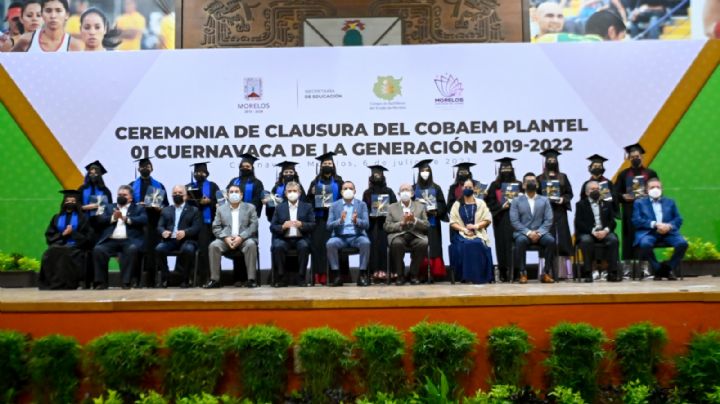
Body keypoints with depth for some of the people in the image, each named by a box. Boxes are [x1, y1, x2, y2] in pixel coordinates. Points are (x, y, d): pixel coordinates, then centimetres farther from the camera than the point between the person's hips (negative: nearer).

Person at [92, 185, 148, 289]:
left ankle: (126, 282, -27)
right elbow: (101, 220, 11)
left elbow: (143, 220, -3)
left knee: (132, 249, -35)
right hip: (111, 240, 3)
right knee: (98, 249, -26)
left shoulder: (138, 208, 17)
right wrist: (113, 217, -6)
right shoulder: (110, 208, 26)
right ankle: (101, 282, -16)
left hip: (129, 240, -2)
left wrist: (125, 218, -11)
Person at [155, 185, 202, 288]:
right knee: (159, 248, -29)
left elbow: (197, 227, 0)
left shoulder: (194, 210, 14)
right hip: (169, 240, 3)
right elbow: (160, 226, 12)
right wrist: (163, 232, -13)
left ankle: (184, 277, -17)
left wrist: (185, 232, -21)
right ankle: (164, 277, -11)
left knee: (188, 249, -36)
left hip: (186, 240, -2)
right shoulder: (166, 210, 24)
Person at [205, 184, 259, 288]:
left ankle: (251, 279, -29)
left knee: (251, 245, -34)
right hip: (226, 239, 2)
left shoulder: (250, 207, 11)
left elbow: (254, 226, -1)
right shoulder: (221, 208, 16)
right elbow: (216, 227, 7)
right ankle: (215, 279, -21)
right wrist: (226, 238, -12)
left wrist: (241, 237, -15)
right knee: (214, 245, -28)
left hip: (244, 239, -2)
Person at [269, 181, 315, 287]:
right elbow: (272, 227, 8)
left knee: (304, 246, -34)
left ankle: (301, 277, -21)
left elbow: (313, 225, 4)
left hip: (301, 238, -1)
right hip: (283, 239, 1)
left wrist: (301, 225, -16)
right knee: (278, 246, -32)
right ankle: (282, 277, -18)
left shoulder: (307, 206, 12)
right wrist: (282, 226, -14)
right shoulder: (279, 207, 14)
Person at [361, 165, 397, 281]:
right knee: (374, 245, -9)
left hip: (385, 223, 0)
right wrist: (371, 212, -10)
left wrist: (386, 209, -9)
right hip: (372, 224, 0)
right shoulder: (367, 193, 11)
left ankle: (383, 270, -12)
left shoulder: (389, 192, 12)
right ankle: (375, 270, -10)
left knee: (383, 244, -11)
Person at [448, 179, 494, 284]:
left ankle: (480, 276, -23)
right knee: (465, 245, -33)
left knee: (478, 244, -33)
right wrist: (464, 229, -12)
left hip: (478, 233, 0)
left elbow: (487, 220, 6)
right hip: (461, 233, 0)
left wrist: (476, 226, -11)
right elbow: (452, 223, 5)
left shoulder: (480, 203, 13)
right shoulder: (457, 204, 12)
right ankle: (467, 276, -26)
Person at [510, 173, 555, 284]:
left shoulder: (544, 200, 12)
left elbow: (548, 220, 3)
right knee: (520, 241, -35)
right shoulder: (517, 201, 7)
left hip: (540, 233, 2)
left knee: (551, 240, -30)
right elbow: (514, 221, -3)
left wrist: (539, 232, -14)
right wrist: (528, 232, -16)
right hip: (522, 232, -1)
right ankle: (523, 273, -23)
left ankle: (546, 273, -19)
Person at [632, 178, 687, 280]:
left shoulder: (670, 202, 25)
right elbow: (636, 221, 1)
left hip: (668, 232, 3)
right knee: (645, 244, -36)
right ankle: (658, 269, -13)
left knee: (682, 243, -28)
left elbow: (679, 219, 13)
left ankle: (669, 268, -5)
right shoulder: (640, 203, 16)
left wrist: (669, 226, -10)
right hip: (649, 232, -2)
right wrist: (655, 224, -14)